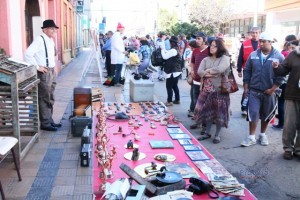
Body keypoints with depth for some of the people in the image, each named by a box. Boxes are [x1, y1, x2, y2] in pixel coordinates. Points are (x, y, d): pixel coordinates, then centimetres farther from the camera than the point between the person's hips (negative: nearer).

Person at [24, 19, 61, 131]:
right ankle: (45, 124, 6)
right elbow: (28, 54, -23)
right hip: (44, 73, -9)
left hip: (51, 72, 9)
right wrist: (37, 67, -19)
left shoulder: (50, 40, 12)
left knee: (50, 99, 16)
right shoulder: (39, 40, -15)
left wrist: (52, 70, 16)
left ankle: (49, 120, 26)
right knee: (44, 99, -2)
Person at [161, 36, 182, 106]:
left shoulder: (173, 50, -19)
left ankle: (169, 101, 2)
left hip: (172, 72, -10)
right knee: (175, 86, 17)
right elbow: (168, 54, 18)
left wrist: (162, 49, -7)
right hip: (176, 71, 10)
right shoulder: (176, 50, 13)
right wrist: (164, 50, 7)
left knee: (169, 86, -3)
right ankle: (177, 100, 24)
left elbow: (165, 57, -20)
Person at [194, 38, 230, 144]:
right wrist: (209, 74, -21)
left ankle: (217, 135, 16)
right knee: (207, 111, 11)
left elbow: (220, 69, -23)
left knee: (219, 113, 4)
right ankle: (207, 132, 23)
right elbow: (199, 71, -5)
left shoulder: (225, 58, -5)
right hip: (207, 89, 4)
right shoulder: (206, 59, 9)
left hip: (220, 89, -4)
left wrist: (207, 71, -10)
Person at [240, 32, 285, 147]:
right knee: (253, 114, -1)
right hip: (254, 91, 1)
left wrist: (273, 89, -11)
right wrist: (246, 87, 2)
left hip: (269, 92, -1)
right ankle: (251, 137, 8)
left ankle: (262, 135, 30)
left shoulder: (279, 57, -6)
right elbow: (247, 71, 5)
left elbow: (281, 75, -6)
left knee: (266, 115, 12)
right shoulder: (253, 55, 1)